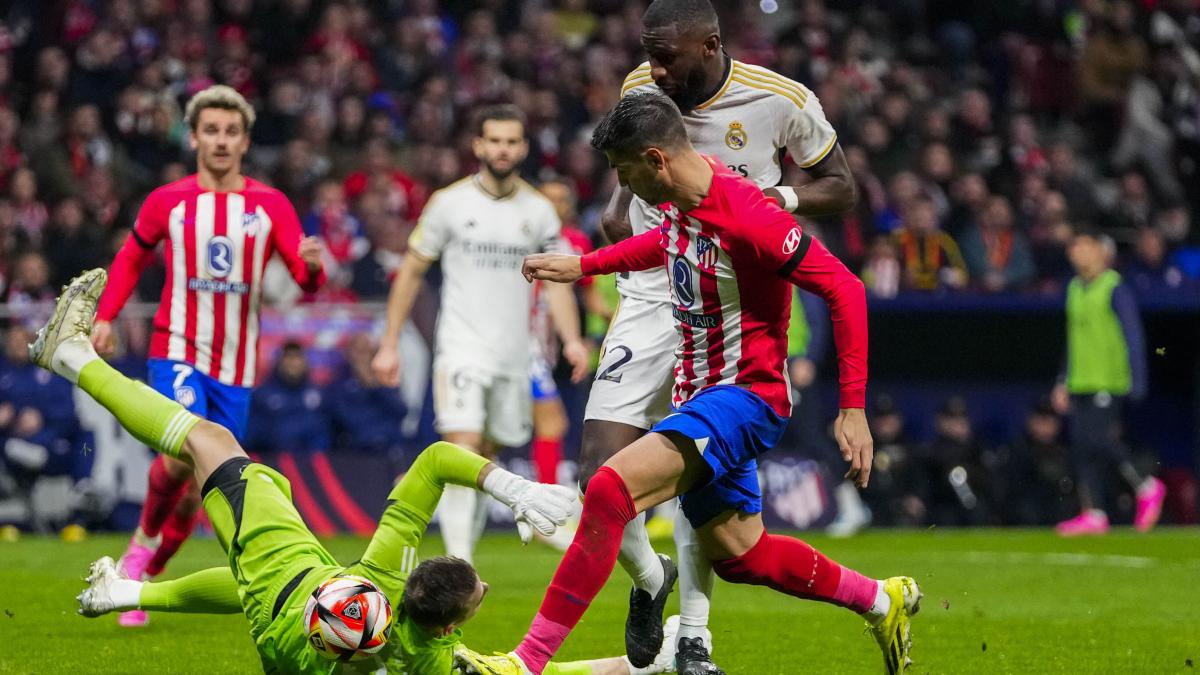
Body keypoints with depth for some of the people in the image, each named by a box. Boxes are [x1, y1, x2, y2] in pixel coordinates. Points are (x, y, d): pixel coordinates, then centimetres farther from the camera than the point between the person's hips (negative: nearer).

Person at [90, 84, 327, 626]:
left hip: (235, 366, 2)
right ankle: (145, 536, 1)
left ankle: (145, 579, 25)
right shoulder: (167, 202, 2)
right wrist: (105, 316, 7)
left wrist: (312, 265, -27)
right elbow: (132, 257, 18)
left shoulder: (270, 205, 2)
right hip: (177, 352, -2)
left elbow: (306, 278, -3)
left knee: (199, 490, 5)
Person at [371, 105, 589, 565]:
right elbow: (411, 272, 3)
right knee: (463, 449, -17)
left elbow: (556, 281, 7)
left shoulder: (538, 211, 6)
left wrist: (572, 339, -9)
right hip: (462, 349, -4)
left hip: (513, 355, 4)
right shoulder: (450, 203, -2)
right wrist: (389, 344, 0)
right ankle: (458, 562, -19)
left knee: (487, 457, 11)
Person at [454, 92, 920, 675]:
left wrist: (853, 408, -21)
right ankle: (882, 600, 39)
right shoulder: (679, 201, 2)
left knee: (610, 489, -27)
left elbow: (844, 289, -21)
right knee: (736, 556, 19)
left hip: (744, 394, -10)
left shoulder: (745, 216, -25)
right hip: (698, 396, 10)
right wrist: (583, 265, 26)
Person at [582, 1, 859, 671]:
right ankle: (648, 577, 19)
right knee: (600, 475, -11)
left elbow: (842, 189, 2)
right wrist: (619, 207, 2)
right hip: (650, 298, 2)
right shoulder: (641, 90, -1)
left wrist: (777, 196, -17)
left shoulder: (783, 101, -11)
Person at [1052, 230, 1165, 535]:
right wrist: (1064, 382, 20)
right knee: (1081, 447, 1)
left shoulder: (1115, 289, -7)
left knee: (1098, 439, -15)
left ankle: (1147, 487, 1)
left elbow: (1133, 337, -7)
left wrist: (1137, 382, -12)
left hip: (1110, 382, -8)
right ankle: (1093, 514, 3)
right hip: (1080, 382, 8)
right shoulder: (1075, 289, 15)